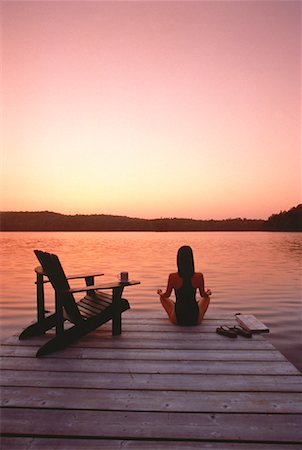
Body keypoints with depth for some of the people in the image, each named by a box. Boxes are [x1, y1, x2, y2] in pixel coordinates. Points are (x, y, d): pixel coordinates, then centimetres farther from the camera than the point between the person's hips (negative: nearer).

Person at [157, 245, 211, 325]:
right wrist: (208, 293, 26)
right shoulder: (199, 276, -14)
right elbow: (203, 295, 4)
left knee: (162, 298, 27)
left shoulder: (172, 277, -16)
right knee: (206, 298, 31)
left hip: (177, 320, -1)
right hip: (195, 320, 1)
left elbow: (166, 295, 1)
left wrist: (160, 293, 23)